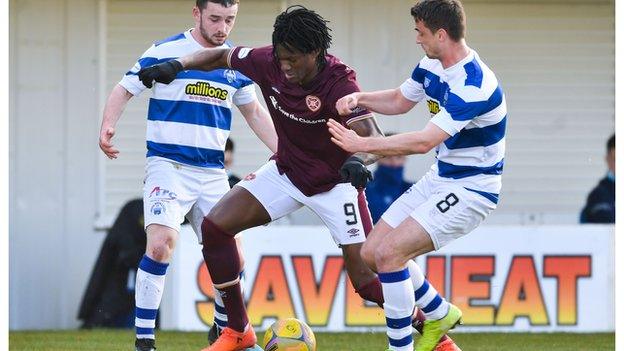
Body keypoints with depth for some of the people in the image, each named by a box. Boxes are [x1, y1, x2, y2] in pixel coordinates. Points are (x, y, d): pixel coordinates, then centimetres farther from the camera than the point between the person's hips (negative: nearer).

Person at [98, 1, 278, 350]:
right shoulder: (165, 52, -6)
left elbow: (254, 112, 22)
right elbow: (124, 90, -1)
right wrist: (108, 125, -19)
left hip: (213, 173, 5)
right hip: (169, 164, -5)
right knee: (162, 242, -25)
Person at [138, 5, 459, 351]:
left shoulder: (339, 82, -29)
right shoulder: (269, 62, -16)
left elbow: (373, 137, -39)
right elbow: (222, 56, 3)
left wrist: (359, 160, -60)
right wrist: (176, 66, -9)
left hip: (335, 181, -5)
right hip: (286, 171, 5)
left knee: (366, 277, -11)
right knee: (215, 226, -7)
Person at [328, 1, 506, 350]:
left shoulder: (474, 85, -28)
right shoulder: (432, 65, 1)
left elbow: (424, 142, -33)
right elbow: (399, 101, 20)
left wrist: (362, 144, -29)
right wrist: (358, 98, 1)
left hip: (471, 190, -9)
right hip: (439, 178, 9)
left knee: (388, 253, -21)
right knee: (372, 251, 7)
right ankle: (440, 314, 26)